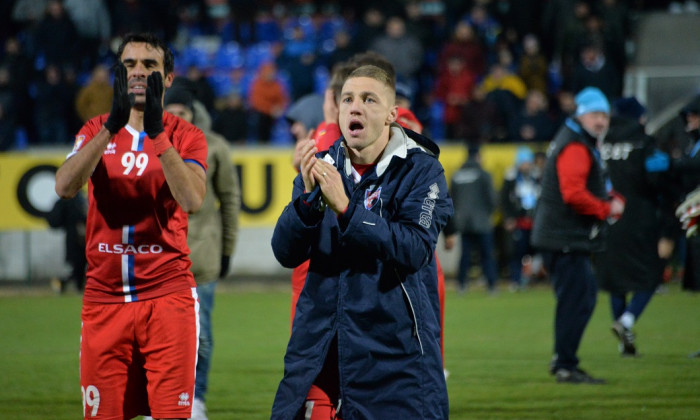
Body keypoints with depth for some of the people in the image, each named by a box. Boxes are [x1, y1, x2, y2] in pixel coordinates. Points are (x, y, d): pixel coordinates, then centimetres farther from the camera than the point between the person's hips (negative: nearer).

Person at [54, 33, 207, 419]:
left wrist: (156, 131, -22)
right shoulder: (96, 130, 9)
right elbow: (64, 187, -11)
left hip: (168, 296, -2)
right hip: (104, 296, 2)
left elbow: (193, 200, -16)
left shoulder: (186, 136, 4)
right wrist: (114, 124, -20)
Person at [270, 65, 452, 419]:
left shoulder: (421, 170, -3)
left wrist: (345, 208, -25)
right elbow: (286, 253, -1)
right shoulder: (322, 166, 8)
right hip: (320, 346, 3)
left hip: (396, 350, -3)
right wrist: (308, 196, -18)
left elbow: (413, 250, -18)